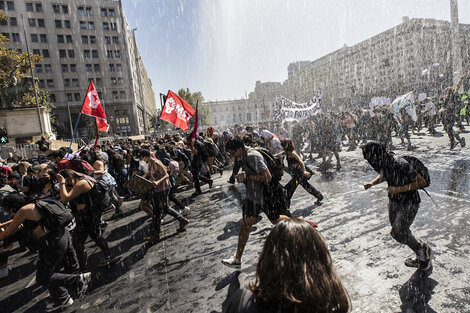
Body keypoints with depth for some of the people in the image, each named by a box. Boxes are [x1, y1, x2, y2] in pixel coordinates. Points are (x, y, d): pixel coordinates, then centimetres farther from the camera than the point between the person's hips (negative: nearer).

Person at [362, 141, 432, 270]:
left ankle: (423, 249, 21)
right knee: (397, 231, 13)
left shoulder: (402, 165, -31)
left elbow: (422, 182, -21)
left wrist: (399, 189, -25)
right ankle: (421, 257, 35)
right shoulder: (383, 164, -11)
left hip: (409, 203, -7)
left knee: (398, 232, -9)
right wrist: (371, 183, -4)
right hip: (394, 201, 7)